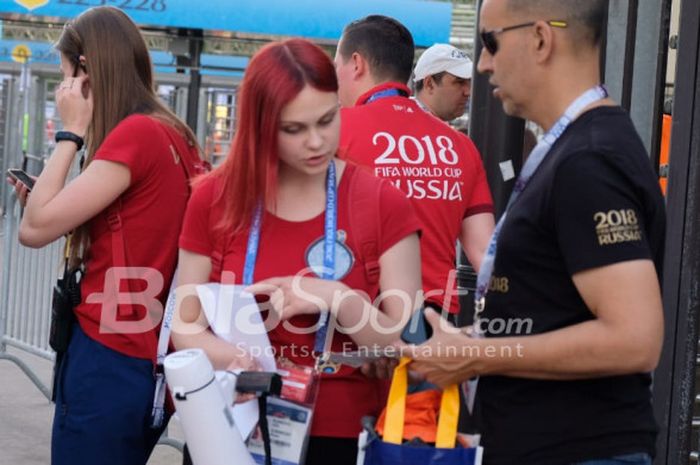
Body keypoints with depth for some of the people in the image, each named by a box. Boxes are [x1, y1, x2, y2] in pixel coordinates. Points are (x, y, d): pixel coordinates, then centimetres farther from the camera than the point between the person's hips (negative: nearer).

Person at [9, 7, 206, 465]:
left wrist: (72, 132, -8)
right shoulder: (173, 136, 9)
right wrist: (44, 201, 10)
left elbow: (35, 229, -16)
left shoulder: (134, 133, -16)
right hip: (150, 359, 8)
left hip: (109, 359, -8)